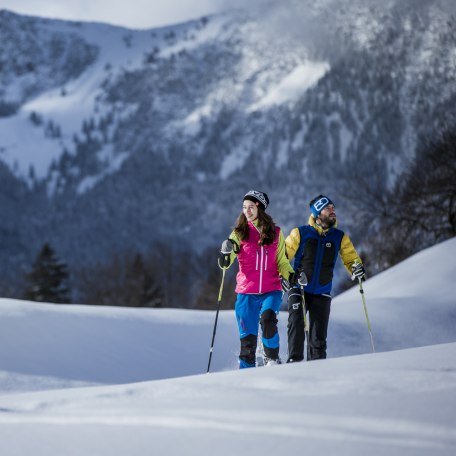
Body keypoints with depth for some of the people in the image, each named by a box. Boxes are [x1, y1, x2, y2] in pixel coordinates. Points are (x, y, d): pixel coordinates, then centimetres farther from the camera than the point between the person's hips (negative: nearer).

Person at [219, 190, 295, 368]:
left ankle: (272, 358, -6)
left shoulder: (275, 233, 6)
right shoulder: (239, 233, 4)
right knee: (247, 337, -1)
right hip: (246, 293, 1)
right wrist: (226, 253, -28)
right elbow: (225, 264, -5)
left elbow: (282, 262, 13)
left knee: (267, 319, -28)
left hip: (271, 290, -1)